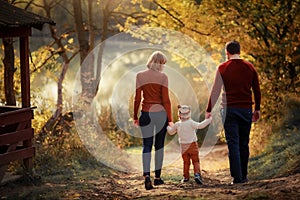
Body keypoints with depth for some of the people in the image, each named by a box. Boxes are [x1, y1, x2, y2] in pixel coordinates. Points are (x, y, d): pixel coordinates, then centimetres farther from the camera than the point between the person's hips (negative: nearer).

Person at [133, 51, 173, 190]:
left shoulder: (140, 76, -1)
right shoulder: (163, 77, -7)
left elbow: (137, 98, -1)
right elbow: (166, 100, -8)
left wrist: (135, 116, 8)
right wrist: (170, 118, -2)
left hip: (146, 113, 1)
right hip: (161, 113, -1)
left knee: (147, 145, 2)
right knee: (159, 145, 12)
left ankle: (146, 176, -17)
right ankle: (157, 177, 18)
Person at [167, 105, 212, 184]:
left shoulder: (177, 125, -1)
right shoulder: (191, 123, -14)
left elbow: (171, 132, 13)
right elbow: (200, 126, -24)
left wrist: (168, 126, 34)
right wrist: (208, 120, -15)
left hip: (183, 147, 3)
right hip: (192, 145, -3)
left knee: (186, 162, 14)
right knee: (196, 161, 2)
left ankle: (186, 177, 15)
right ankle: (197, 174, -16)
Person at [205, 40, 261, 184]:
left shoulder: (223, 68, -2)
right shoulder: (249, 67, 6)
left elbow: (215, 90, -4)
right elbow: (257, 90, 9)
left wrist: (209, 110, 1)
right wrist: (257, 109, 20)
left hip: (229, 109, -3)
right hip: (246, 109, 3)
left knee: (233, 144, -3)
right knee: (244, 144, 11)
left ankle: (237, 177, -10)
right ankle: (243, 176, 15)